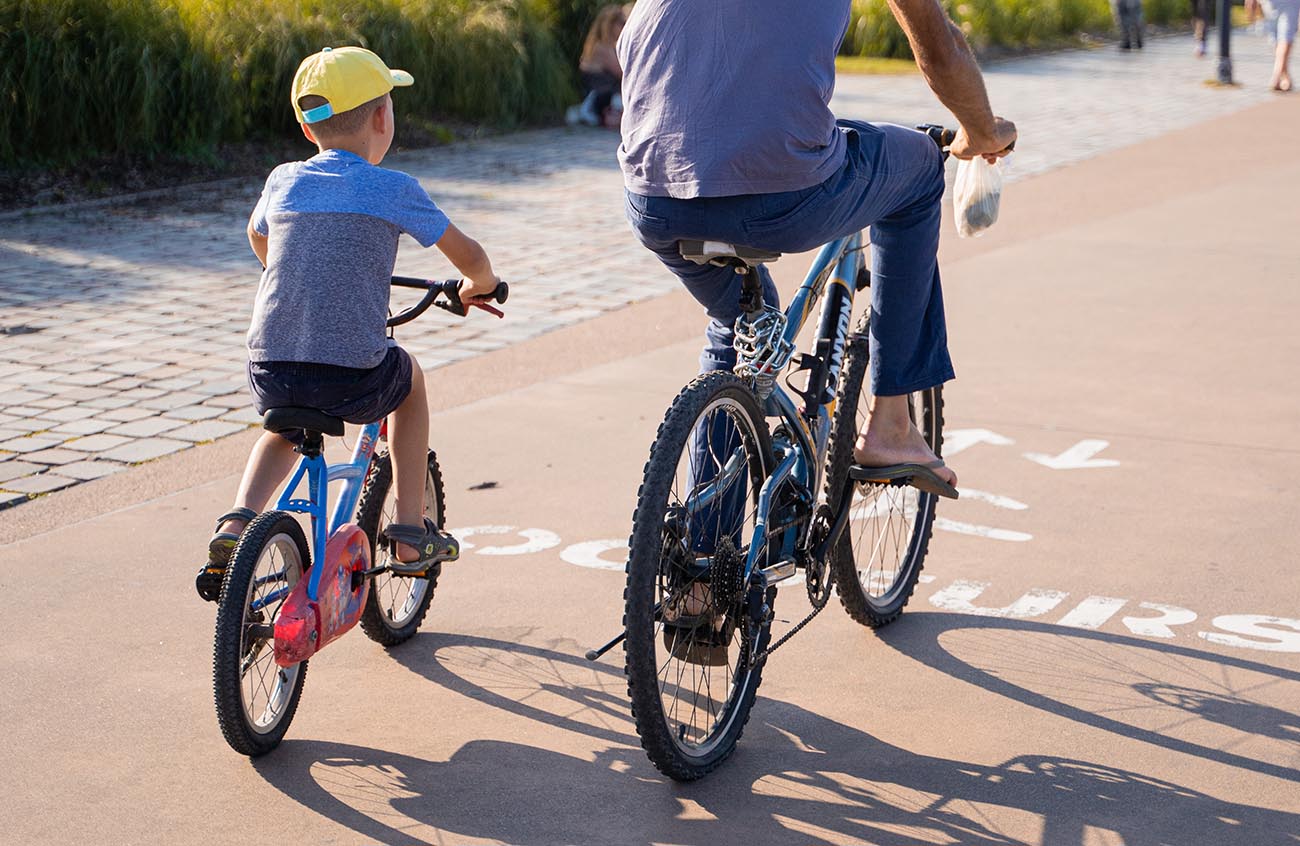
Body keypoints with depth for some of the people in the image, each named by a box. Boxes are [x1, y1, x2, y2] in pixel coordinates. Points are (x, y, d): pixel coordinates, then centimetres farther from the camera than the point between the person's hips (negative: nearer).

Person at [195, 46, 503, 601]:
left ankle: (237, 522, 10)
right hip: (351, 378, -3)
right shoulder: (393, 189, 1)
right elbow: (468, 254, 9)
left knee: (288, 425, 36)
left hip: (269, 374, 3)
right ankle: (411, 535, 29)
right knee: (408, 374, 30)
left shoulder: (283, 181, 12)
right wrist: (480, 285, 31)